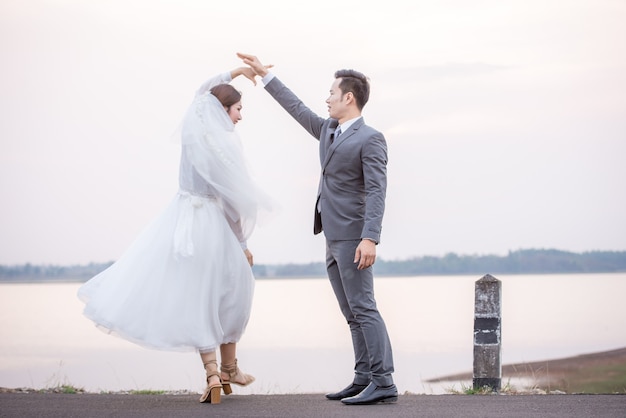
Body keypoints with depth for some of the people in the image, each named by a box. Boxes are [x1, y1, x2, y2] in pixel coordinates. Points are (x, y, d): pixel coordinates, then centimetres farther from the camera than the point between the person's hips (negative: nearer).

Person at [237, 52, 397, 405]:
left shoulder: (370, 139, -9)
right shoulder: (328, 131, 16)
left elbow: (377, 192, -17)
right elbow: (296, 107, 28)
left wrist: (370, 238, -27)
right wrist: (265, 74, 31)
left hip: (353, 238, -9)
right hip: (333, 240, 9)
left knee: (363, 309, -12)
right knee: (352, 315, 7)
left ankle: (383, 383, -13)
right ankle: (364, 379, 8)